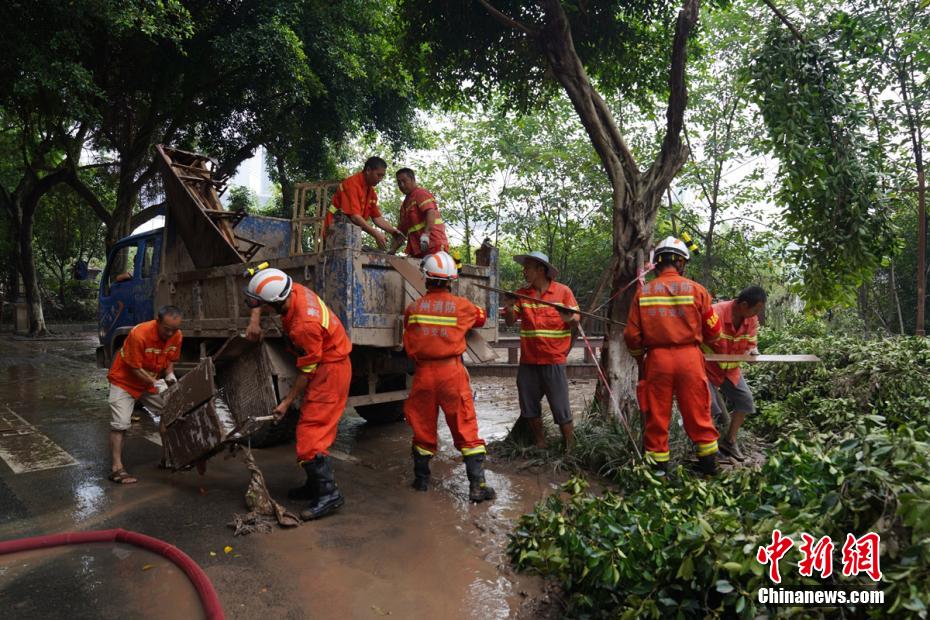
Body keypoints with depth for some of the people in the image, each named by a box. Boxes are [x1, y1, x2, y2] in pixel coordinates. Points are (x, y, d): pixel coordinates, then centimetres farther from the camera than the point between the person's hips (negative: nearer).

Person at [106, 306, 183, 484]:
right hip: (125, 380, -6)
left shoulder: (177, 336, -14)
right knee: (120, 424, -10)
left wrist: (170, 375, -15)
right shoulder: (139, 334, -32)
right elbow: (135, 368, -24)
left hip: (152, 380, 6)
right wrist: (156, 384, -26)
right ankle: (116, 468, -2)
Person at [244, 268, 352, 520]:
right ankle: (315, 484, 26)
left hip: (329, 371, -10)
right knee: (315, 428, 15)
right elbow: (260, 302, 16)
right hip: (327, 367, 10)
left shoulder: (305, 326, -32)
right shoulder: (294, 291, -8)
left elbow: (307, 371, -20)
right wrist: (255, 319, -1)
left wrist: (287, 402, -9)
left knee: (311, 432, -11)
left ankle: (328, 493, -7)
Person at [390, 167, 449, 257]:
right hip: (417, 248, 8)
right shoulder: (405, 204, 25)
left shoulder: (420, 193, 0)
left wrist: (426, 234, -31)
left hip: (433, 245, -8)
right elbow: (402, 229, 25)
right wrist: (393, 250, 14)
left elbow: (431, 213, -17)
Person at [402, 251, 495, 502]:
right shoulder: (462, 306, -4)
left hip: (423, 373, 2)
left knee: (423, 427, 15)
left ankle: (421, 479, 29)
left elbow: (408, 345, 8)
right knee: (466, 429, 2)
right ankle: (477, 485, 1)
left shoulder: (413, 308, 0)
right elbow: (482, 317, 17)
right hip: (452, 373, -2)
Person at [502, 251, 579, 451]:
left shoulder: (563, 291, -3)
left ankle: (570, 449, 15)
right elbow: (510, 322, 4)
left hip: (554, 361, -4)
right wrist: (509, 308, -17)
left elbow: (576, 320, -1)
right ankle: (540, 445, 29)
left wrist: (570, 319, -24)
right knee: (529, 407, 12)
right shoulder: (521, 294, 5)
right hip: (528, 360, 4)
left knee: (561, 408, 0)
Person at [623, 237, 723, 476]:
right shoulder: (696, 289, -1)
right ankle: (709, 463, 22)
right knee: (698, 414, 11)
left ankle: (658, 467, 16)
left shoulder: (643, 292, 1)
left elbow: (632, 335, 1)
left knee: (657, 416, 9)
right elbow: (713, 332, 4)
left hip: (656, 358, 0)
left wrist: (640, 360, 18)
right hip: (690, 357, 0)